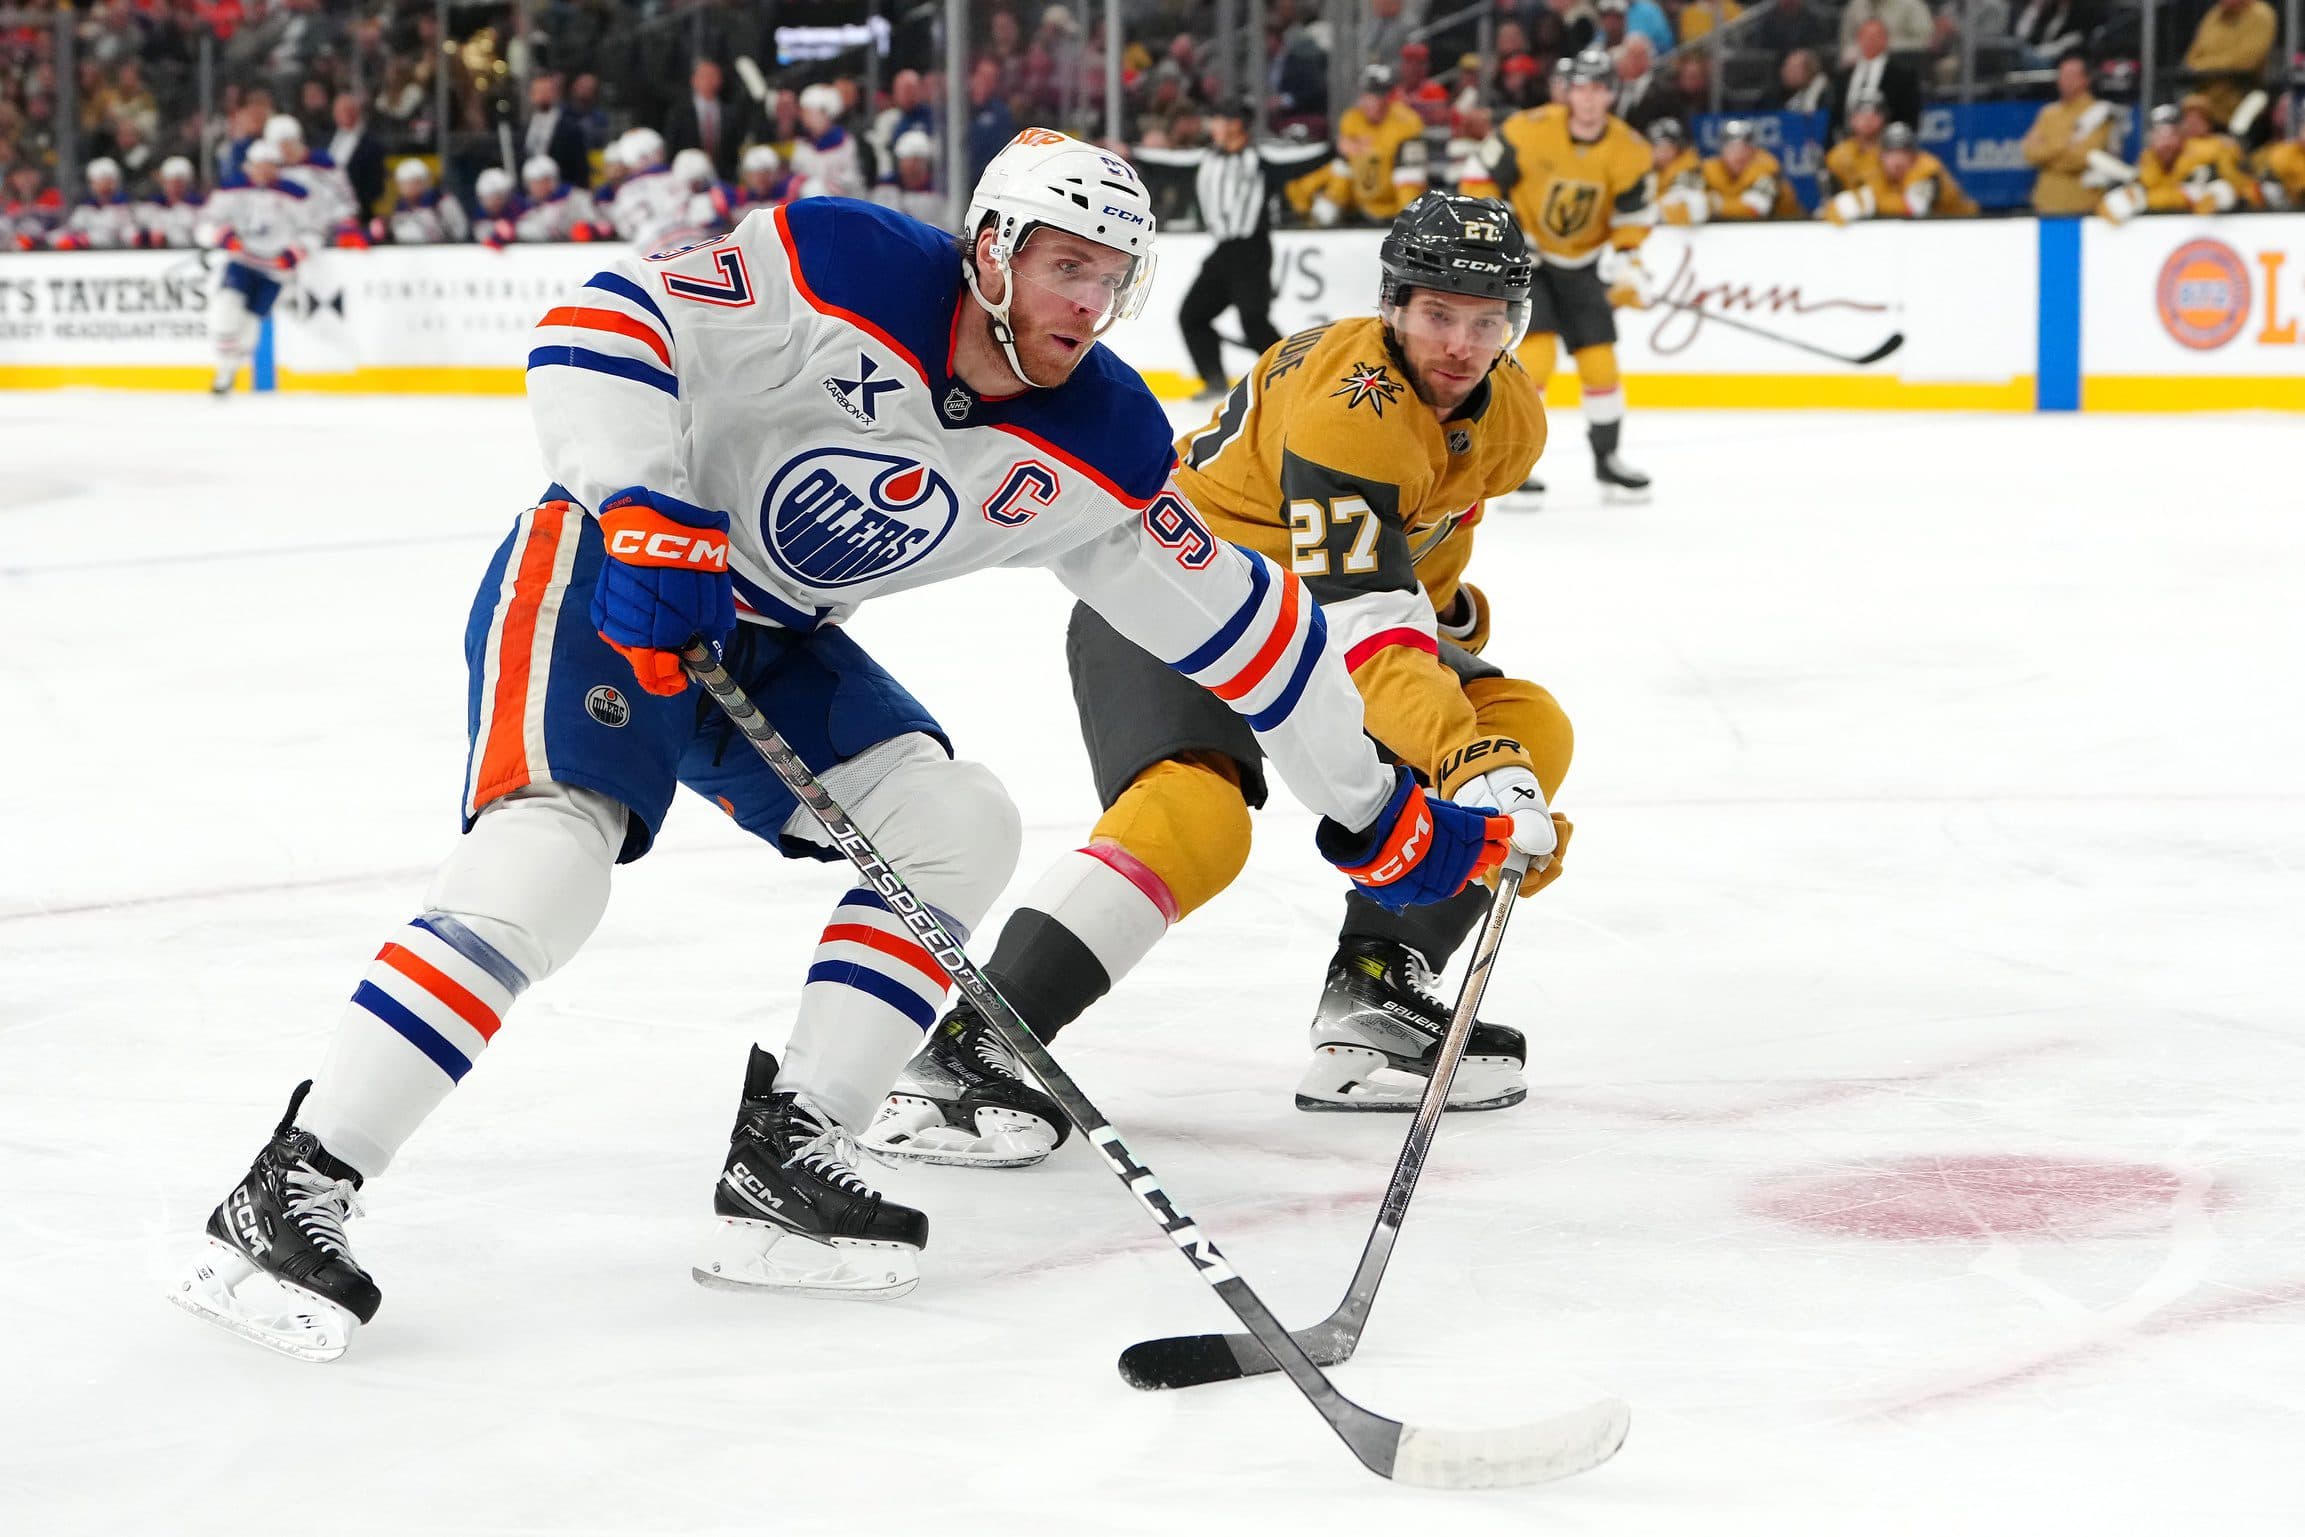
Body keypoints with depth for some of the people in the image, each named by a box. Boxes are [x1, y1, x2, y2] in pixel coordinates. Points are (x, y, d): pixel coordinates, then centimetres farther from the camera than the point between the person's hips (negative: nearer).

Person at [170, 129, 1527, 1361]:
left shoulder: (1098, 448, -7)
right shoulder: (841, 270, -24)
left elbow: (1231, 615, 0)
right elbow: (598, 328, -27)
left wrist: (1378, 814, 4)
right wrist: (648, 519, -36)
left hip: (774, 637, 7)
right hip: (602, 570, -7)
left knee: (961, 827, -6)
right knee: (547, 862, -25)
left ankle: (779, 1166, -3)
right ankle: (288, 1199, -22)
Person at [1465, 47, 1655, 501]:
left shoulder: (1629, 151, -11)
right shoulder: (1531, 130, -20)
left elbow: (1637, 211, -1)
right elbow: (1483, 178, -10)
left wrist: (1623, 254, -18)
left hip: (1583, 262, 4)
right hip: (1524, 256, -4)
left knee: (1599, 359, 3)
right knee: (1537, 353, -19)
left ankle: (1607, 459, 21)